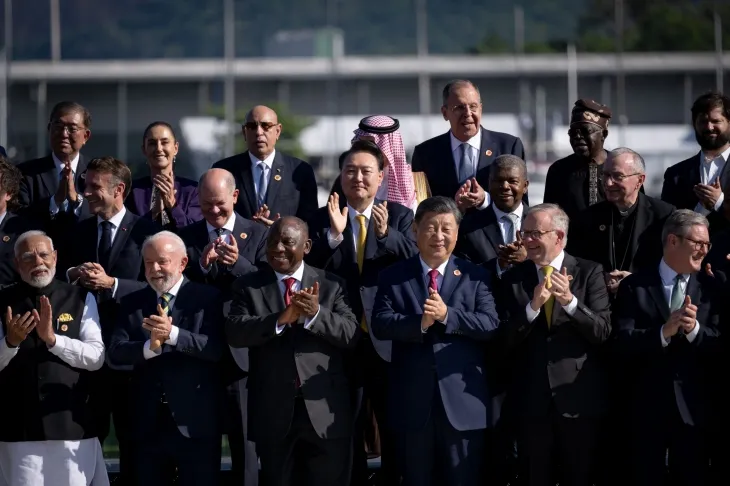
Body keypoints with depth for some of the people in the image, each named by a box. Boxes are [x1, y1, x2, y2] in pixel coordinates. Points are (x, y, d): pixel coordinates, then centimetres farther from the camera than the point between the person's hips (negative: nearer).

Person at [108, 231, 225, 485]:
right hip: (147, 423, 4)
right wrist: (150, 347, -21)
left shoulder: (208, 298, -2)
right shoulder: (131, 303, 9)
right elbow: (116, 352, -2)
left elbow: (217, 348, -14)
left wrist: (172, 334, -26)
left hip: (195, 422, -4)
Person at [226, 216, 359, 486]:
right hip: (272, 410, 1)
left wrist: (316, 314, -24)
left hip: (325, 410, -1)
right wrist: (281, 318, -25)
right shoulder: (248, 286, 5)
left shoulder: (331, 285, 4)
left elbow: (352, 335, -6)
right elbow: (235, 332, -10)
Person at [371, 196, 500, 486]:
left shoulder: (475, 276, 6)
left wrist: (447, 315, -19)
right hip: (411, 401, 1)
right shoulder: (392, 277, 7)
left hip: (462, 401, 0)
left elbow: (490, 325, -7)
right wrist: (420, 322, -22)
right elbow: (380, 324, -6)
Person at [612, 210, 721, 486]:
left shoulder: (711, 290, 5)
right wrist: (664, 332, -26)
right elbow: (622, 344, -11)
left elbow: (720, 345, -3)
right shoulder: (635, 287, -1)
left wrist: (695, 329, -23)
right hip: (646, 408, -1)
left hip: (694, 408, 1)